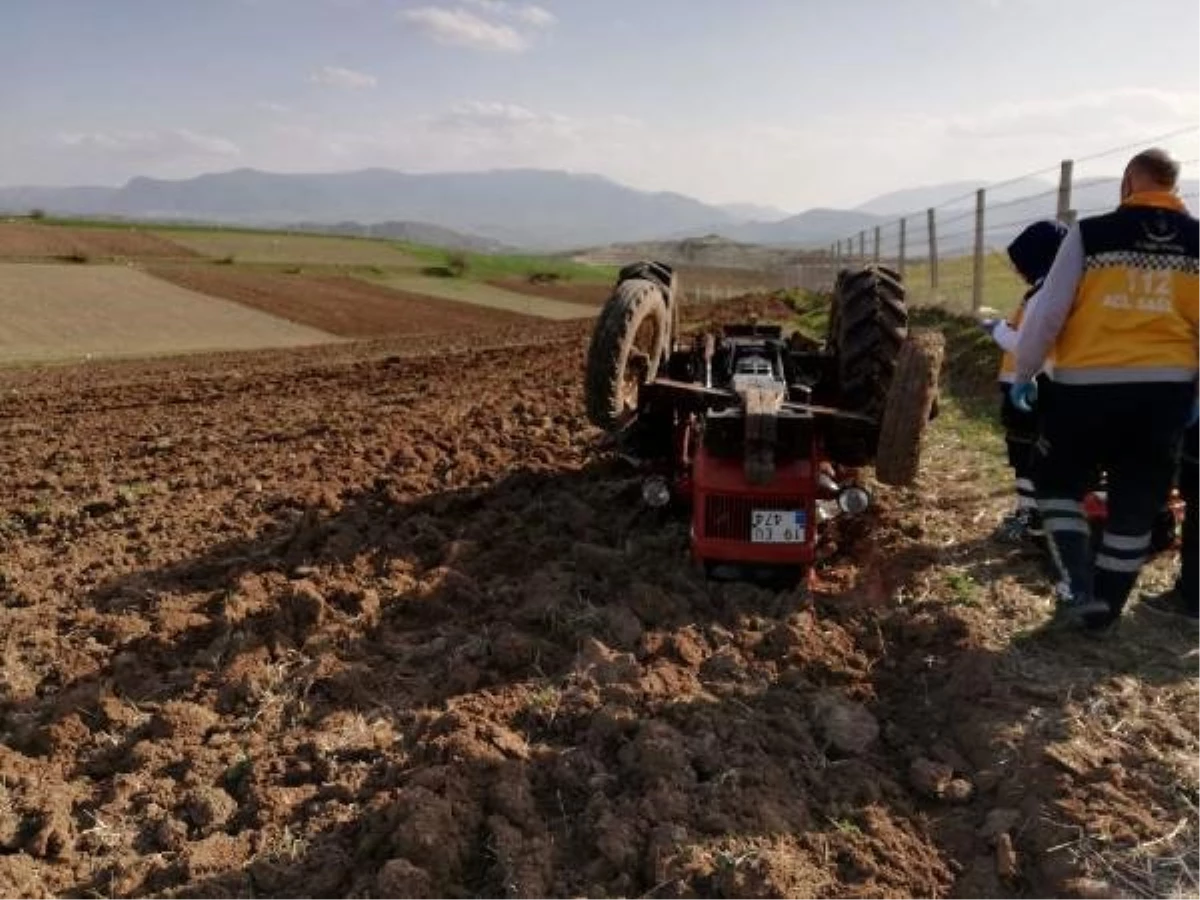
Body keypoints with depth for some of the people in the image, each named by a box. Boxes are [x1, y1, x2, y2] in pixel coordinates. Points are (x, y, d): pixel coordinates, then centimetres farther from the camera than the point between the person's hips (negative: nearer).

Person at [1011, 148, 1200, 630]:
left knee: (1057, 481, 18)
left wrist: (1024, 373, 6)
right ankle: (1105, 607, 25)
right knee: (1136, 506, 15)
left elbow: (1048, 311, -6)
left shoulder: (1090, 234, -5)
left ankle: (1078, 587, 5)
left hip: (1087, 386, -3)